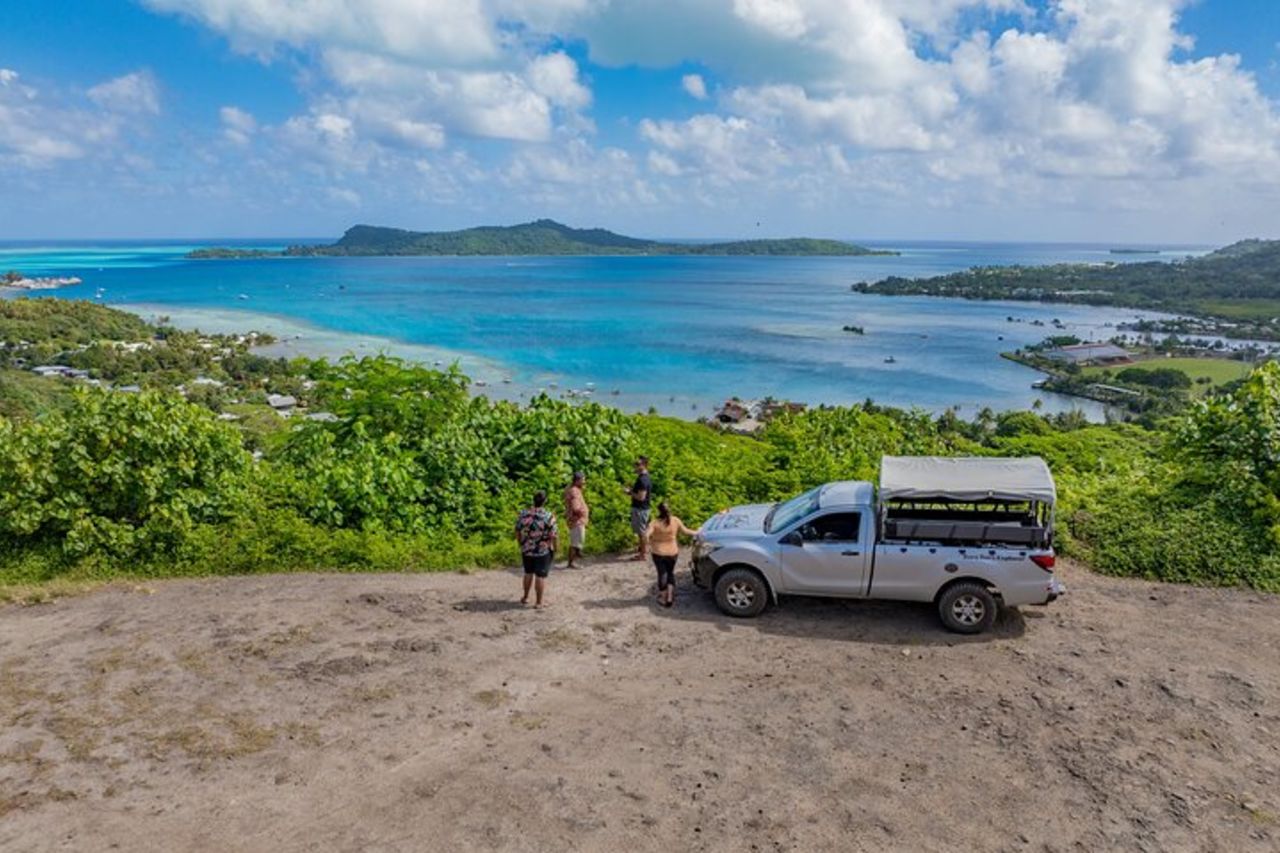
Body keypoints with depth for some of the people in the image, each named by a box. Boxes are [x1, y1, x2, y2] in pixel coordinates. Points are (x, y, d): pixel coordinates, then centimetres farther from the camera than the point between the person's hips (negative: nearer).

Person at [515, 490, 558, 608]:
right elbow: (552, 536, -14)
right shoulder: (549, 516, -16)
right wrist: (554, 549, 0)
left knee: (528, 573, 22)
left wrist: (521, 544, 17)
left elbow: (517, 532, 3)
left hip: (526, 550, 4)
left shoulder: (523, 513, -4)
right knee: (540, 576, 6)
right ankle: (538, 602, 13)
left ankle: (525, 597, 32)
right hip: (543, 551, -4)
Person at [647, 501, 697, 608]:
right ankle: (670, 597, 14)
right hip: (672, 552, 2)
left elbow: (647, 534, -30)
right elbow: (685, 531, -1)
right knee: (670, 573, 20)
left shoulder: (655, 523, -18)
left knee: (662, 574, 12)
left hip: (659, 553, -2)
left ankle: (663, 598, 22)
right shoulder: (675, 521, -10)